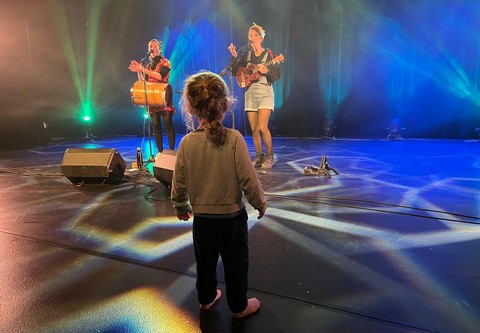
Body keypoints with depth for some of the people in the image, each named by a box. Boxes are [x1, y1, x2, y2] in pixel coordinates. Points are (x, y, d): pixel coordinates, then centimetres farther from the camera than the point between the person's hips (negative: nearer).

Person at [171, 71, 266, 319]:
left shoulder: (187, 142, -10)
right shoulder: (233, 138, -19)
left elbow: (179, 182, -3)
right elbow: (248, 178, -18)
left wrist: (180, 206, 15)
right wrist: (260, 202, -1)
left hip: (202, 217, 3)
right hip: (233, 216, -2)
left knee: (205, 262, 24)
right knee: (236, 263, 18)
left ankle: (206, 298, 45)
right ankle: (239, 306, 36)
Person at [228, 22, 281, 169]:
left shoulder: (268, 54, 1)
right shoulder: (246, 55, 12)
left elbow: (277, 75, -5)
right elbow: (235, 72, 6)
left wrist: (266, 71, -23)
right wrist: (234, 57, -6)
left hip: (265, 93, -4)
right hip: (250, 93, 4)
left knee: (262, 127, -16)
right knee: (254, 129, 3)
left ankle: (270, 156, 0)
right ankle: (259, 156, 15)